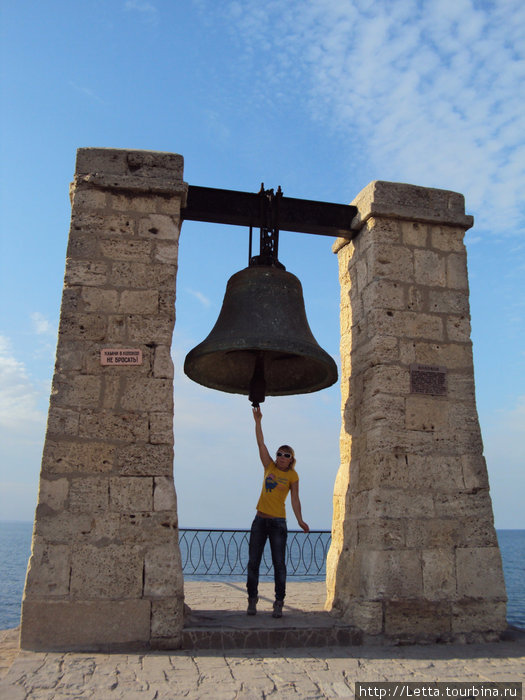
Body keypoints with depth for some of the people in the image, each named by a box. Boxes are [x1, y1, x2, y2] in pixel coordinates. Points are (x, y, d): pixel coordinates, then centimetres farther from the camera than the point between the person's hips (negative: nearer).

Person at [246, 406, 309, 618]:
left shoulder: (292, 476, -1)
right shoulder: (269, 467, 6)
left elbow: (295, 499, -7)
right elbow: (261, 443, 2)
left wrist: (300, 521, -19)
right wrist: (258, 421, -3)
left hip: (278, 522, -3)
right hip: (260, 520, 3)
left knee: (279, 563, -3)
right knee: (253, 562, 4)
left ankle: (278, 604, 3)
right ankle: (252, 600, 15)